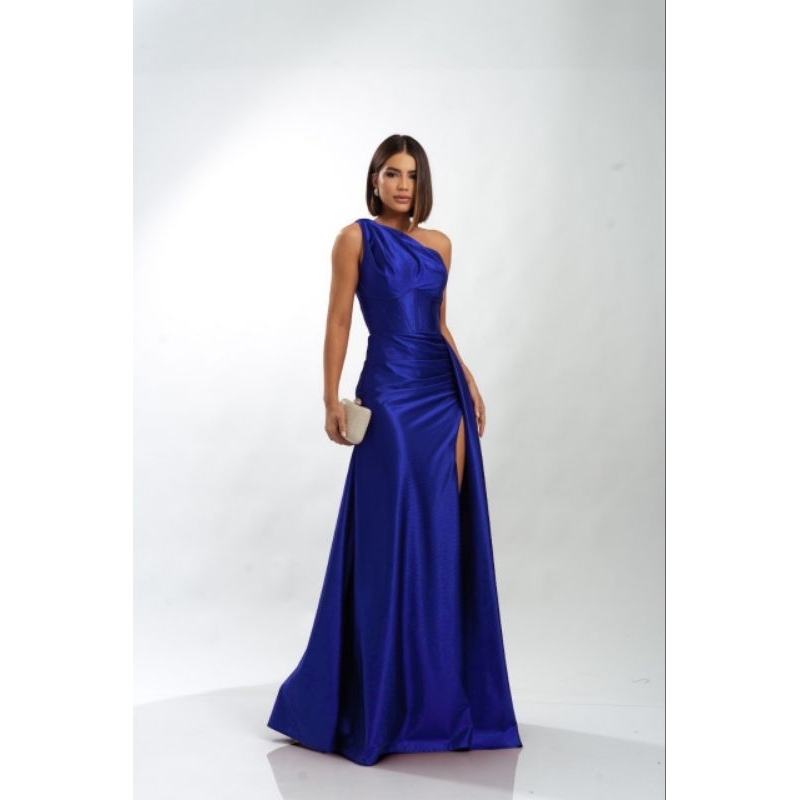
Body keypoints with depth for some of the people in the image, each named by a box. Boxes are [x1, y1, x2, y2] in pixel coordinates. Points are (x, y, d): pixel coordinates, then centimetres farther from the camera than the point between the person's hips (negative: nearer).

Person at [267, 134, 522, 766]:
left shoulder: (439, 243, 14)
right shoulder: (357, 237, -1)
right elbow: (339, 319, -5)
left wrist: (470, 383, 10)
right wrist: (332, 398, -11)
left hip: (445, 392, 5)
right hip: (390, 394, -5)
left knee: (446, 535, 6)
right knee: (393, 538, -2)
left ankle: (442, 690, 18)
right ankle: (383, 698, 12)